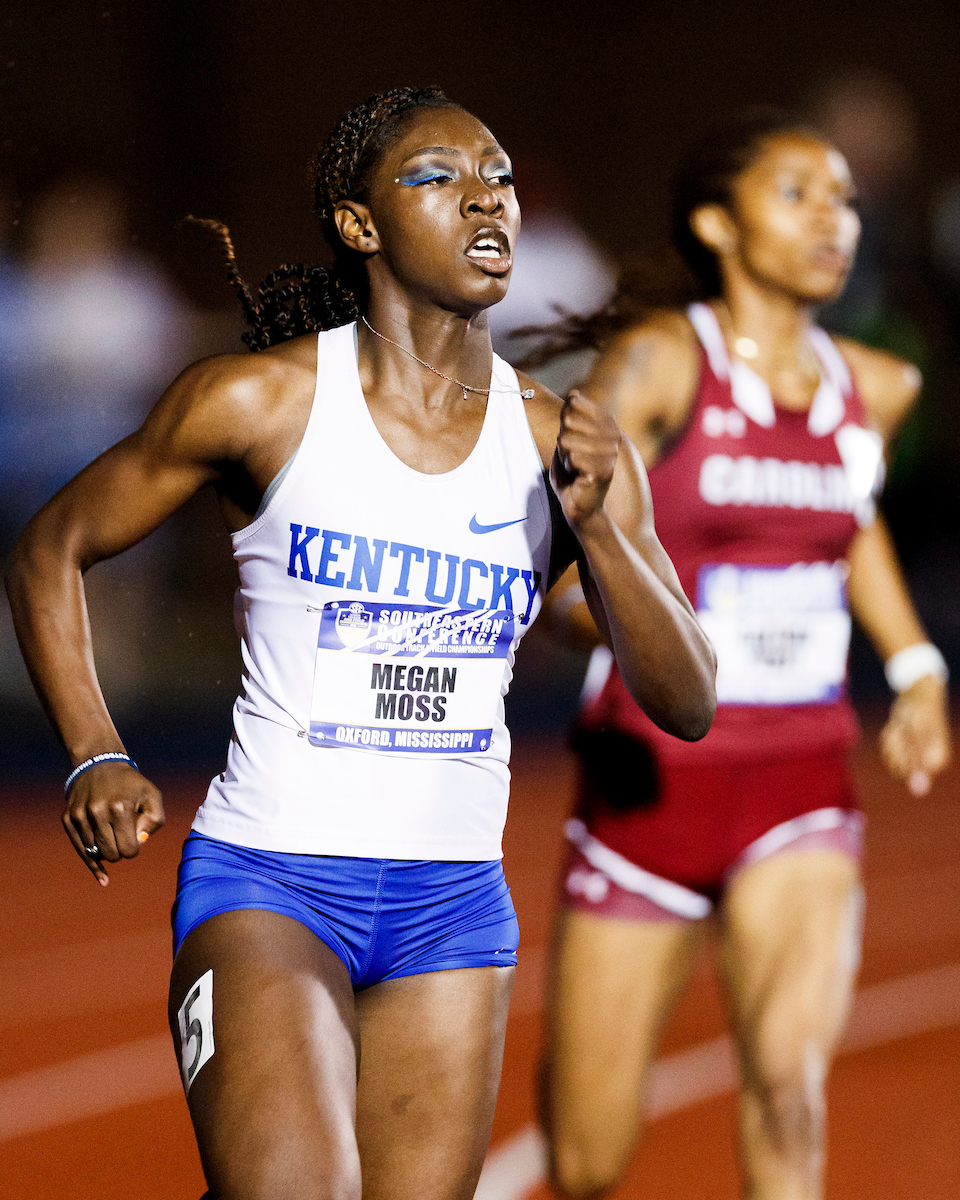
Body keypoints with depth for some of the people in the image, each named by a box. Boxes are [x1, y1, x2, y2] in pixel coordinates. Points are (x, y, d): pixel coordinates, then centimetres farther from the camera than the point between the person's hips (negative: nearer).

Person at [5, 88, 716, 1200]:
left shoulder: (565, 445, 3)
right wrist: (96, 760, -5)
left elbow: (686, 702, 1)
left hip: (455, 900, 4)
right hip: (267, 880, -4)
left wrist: (595, 525, -13)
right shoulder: (262, 400, -5)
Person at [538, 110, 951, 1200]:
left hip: (800, 791, 3)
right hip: (650, 781, -2)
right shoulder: (658, 362, -10)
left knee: (791, 1073, -24)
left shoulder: (873, 391, 5)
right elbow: (565, 568, -16)